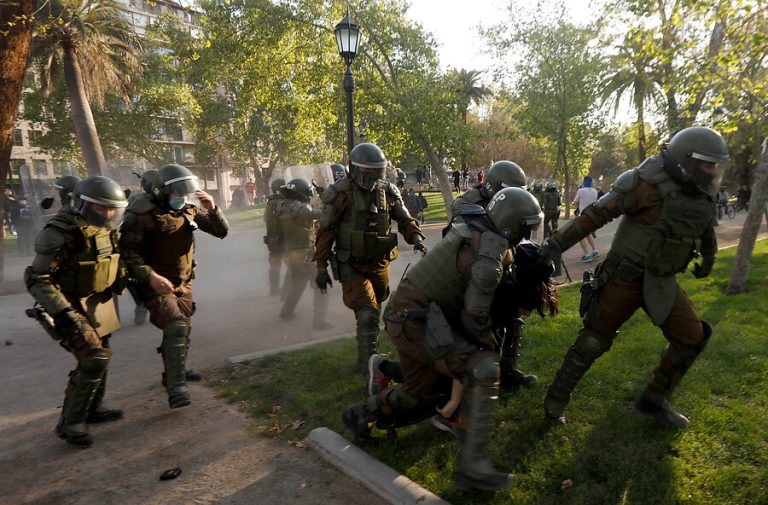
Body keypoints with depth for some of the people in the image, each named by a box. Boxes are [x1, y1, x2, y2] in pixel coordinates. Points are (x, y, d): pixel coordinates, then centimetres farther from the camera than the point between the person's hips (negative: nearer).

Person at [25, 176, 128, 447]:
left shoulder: (104, 228, 0)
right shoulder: (60, 233, -23)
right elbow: (37, 279, -21)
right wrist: (63, 313, -27)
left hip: (98, 302, 8)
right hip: (72, 305, -8)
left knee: (98, 356, 16)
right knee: (93, 359, -13)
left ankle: (93, 408, 35)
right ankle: (70, 422, 3)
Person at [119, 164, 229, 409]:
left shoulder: (189, 211, 3)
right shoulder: (142, 214, -16)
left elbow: (221, 231, 2)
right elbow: (127, 250, -19)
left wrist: (212, 209, -16)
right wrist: (150, 276, -31)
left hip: (183, 284, 7)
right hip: (156, 285, -7)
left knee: (182, 331, 18)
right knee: (175, 327, -24)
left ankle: (174, 373, 40)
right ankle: (176, 388, -18)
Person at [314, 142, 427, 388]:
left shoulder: (388, 191, 2)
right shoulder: (340, 193, -12)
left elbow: (405, 219, 3)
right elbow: (325, 232, -9)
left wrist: (417, 238, -18)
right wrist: (321, 267, -9)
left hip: (380, 265, 5)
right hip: (352, 267, -5)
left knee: (373, 314, 19)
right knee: (368, 316, -14)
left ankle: (364, 360, 40)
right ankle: (371, 374, -6)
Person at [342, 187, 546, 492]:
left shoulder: (476, 231, 10)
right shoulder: (492, 252, -18)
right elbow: (474, 314, -17)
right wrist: (487, 345, 1)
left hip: (409, 314, 10)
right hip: (417, 320, -10)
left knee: (424, 391, 22)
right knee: (483, 370, -14)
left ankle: (360, 415, 40)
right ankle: (469, 465, -9)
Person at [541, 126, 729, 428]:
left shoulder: (704, 196, 2)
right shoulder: (651, 185, -20)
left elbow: (707, 230, 23)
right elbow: (597, 213, -21)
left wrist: (708, 261, 38)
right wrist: (558, 243, -24)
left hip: (661, 282, 7)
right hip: (625, 277, -7)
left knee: (692, 337, 4)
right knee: (594, 340, -1)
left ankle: (654, 400, 22)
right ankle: (556, 400, 15)